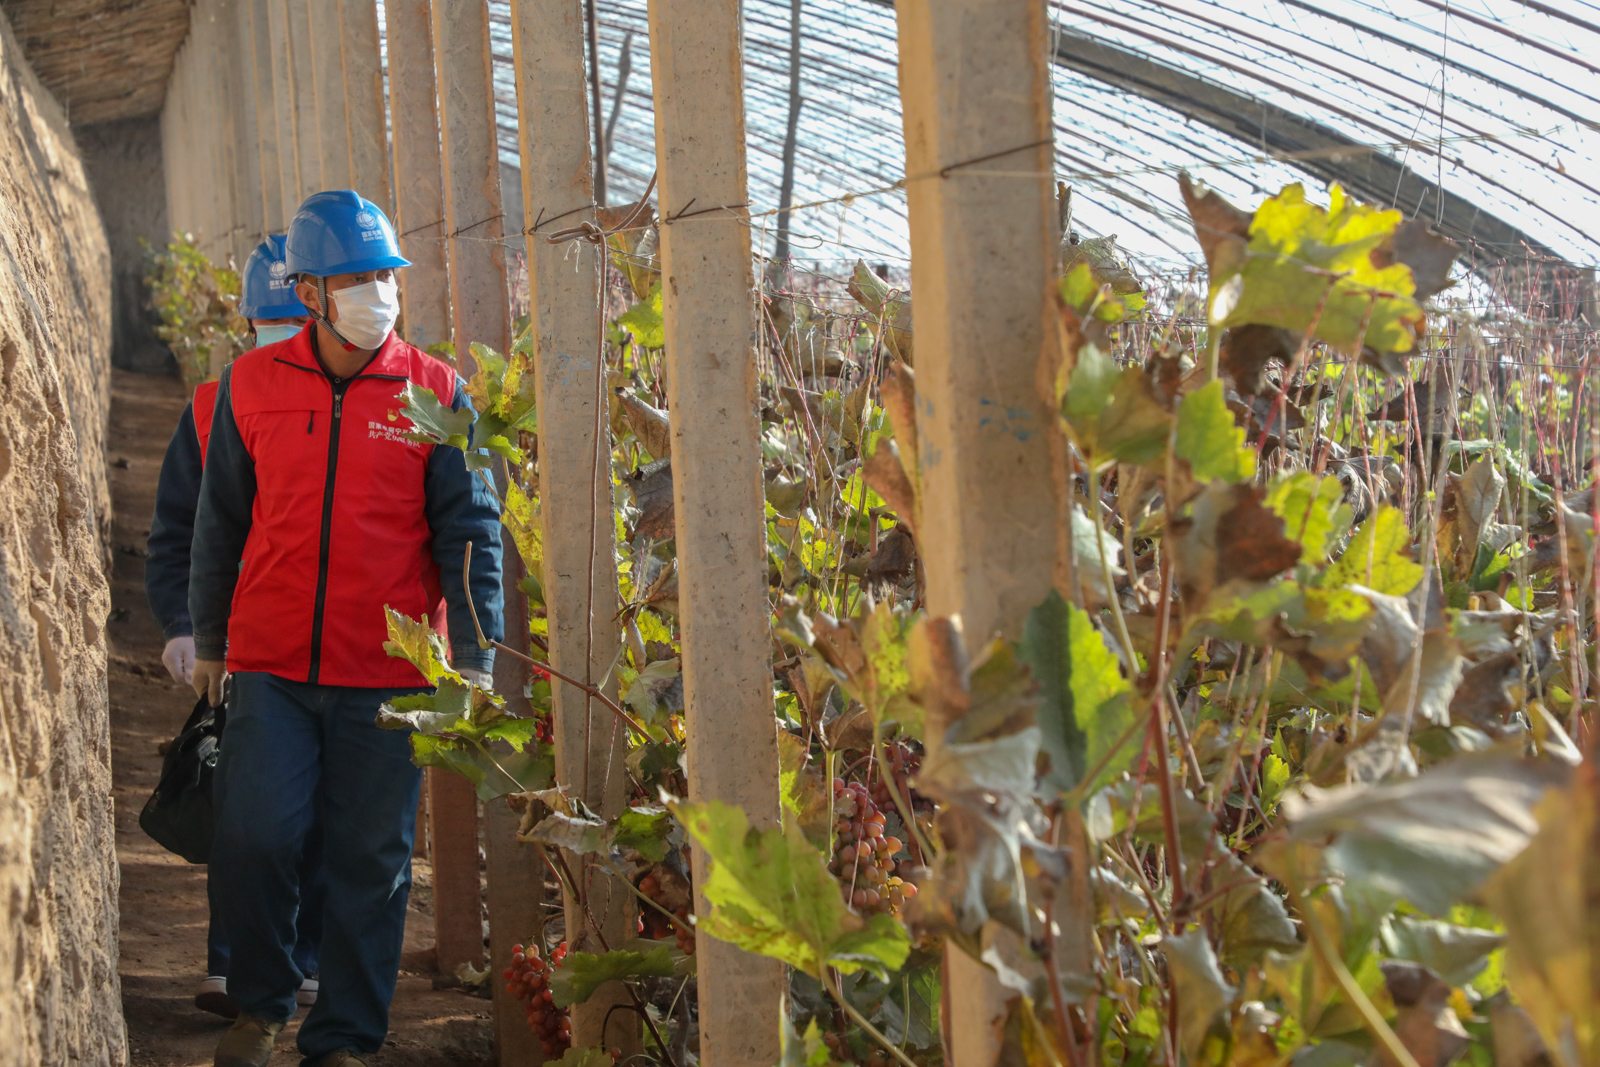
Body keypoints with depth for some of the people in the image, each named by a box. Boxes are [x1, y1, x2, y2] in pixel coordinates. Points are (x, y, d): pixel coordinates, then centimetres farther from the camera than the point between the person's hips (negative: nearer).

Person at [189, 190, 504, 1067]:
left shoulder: (434, 392, 1)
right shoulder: (252, 385, 5)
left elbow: (470, 527, 1)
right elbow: (221, 521, 14)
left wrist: (474, 656, -6)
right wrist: (209, 640, 17)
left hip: (387, 673, -1)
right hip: (271, 664, 1)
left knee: (371, 860, 4)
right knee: (251, 836, -8)